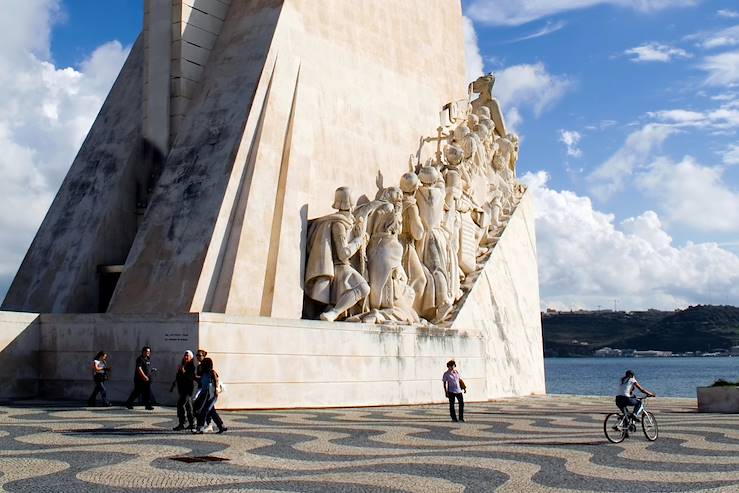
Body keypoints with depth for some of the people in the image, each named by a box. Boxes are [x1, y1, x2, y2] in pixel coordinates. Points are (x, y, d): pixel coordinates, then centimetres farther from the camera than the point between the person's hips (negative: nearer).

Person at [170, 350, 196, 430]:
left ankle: (181, 424, -13)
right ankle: (192, 423, 18)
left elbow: (191, 378, -21)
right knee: (188, 406, 12)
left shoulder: (191, 366, -10)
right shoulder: (181, 365, 15)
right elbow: (177, 376, 23)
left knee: (180, 404, -15)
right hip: (181, 388, 9)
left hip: (187, 388, -9)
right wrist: (173, 385, 25)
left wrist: (184, 372, -30)